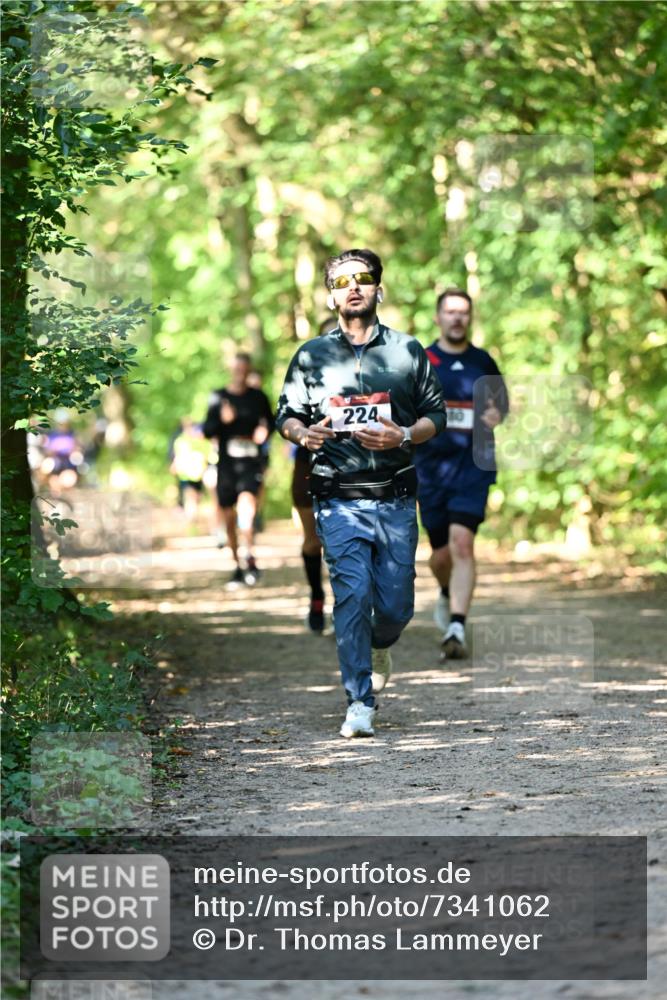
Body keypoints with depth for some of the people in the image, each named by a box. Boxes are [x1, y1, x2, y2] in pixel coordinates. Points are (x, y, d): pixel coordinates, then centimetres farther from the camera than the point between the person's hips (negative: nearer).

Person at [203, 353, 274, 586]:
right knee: (229, 519, 8)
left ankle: (248, 557, -32)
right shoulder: (218, 398, 7)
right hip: (226, 462, 2)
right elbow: (207, 431, 4)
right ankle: (239, 566, 21)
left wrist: (264, 431, -4)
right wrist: (222, 420, -16)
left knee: (246, 504, -27)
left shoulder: (257, 397, 6)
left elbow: (270, 422, 19)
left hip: (251, 462, -2)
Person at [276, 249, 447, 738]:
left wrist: (403, 436, -10)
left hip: (396, 500, 1)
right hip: (339, 500, -1)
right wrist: (303, 433, -12)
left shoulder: (408, 351, 8)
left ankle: (378, 646, 40)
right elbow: (287, 415, 12)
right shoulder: (311, 356, 8)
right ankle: (360, 704, -10)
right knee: (353, 594, -15)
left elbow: (436, 416, 10)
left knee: (395, 605, 3)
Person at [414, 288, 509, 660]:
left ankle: (457, 627, -21)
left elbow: (502, 404, 19)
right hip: (431, 466, 1)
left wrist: (496, 416, -3)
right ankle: (448, 594, 44)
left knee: (462, 542, -18)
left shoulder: (483, 363, 6)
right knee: (441, 553, 9)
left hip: (473, 465, -1)